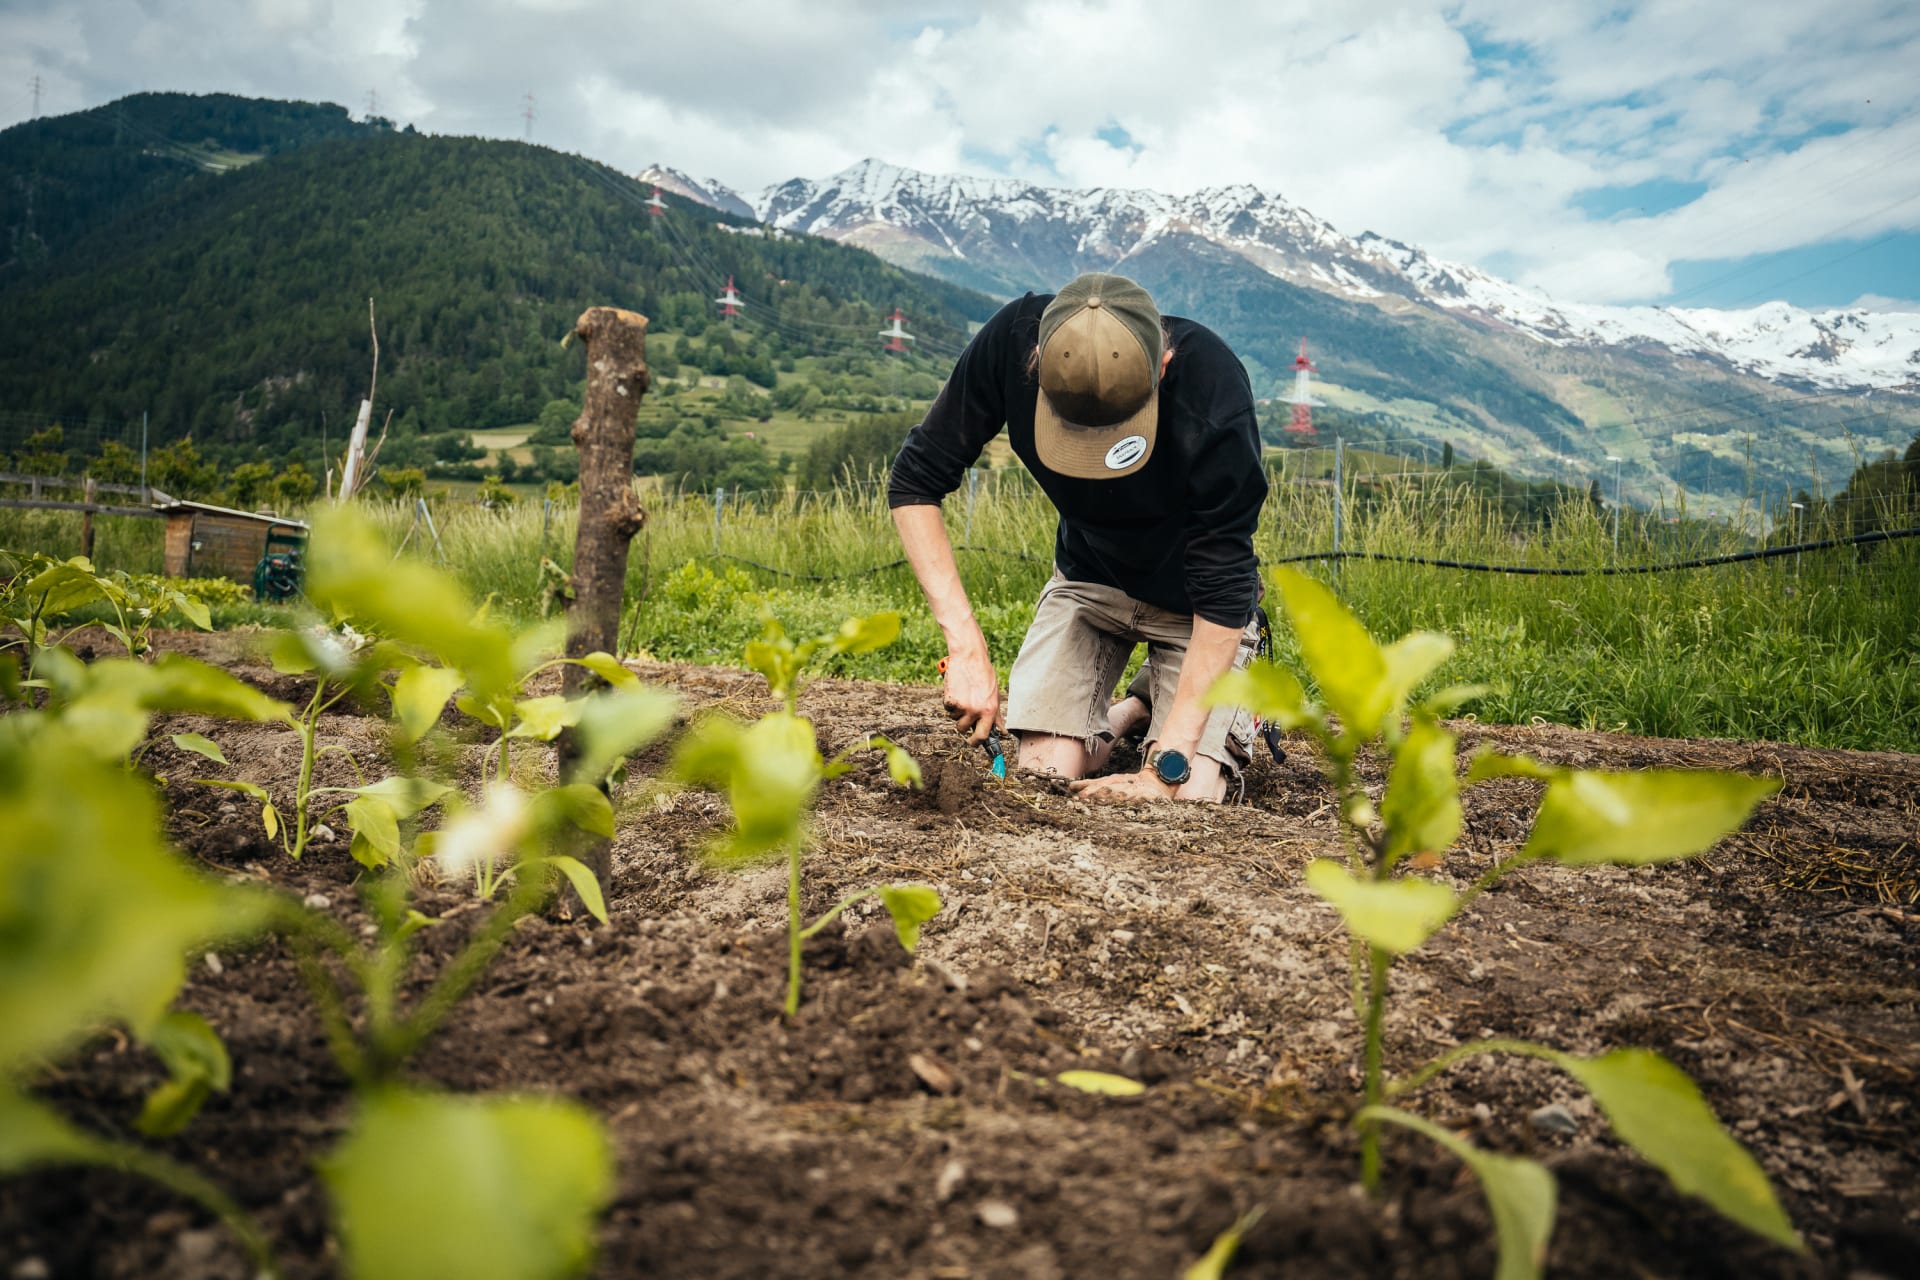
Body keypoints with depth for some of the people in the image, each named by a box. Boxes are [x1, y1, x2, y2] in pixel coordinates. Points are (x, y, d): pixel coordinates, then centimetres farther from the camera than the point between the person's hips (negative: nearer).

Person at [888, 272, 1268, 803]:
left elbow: (1223, 595, -29)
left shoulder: (1214, 391, -34)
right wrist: (966, 643, -29)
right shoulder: (1012, 340, -27)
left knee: (1189, 801, -17)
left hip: (1191, 596, -2)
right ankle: (1129, 712, 18)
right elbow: (915, 483, -18)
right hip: (1088, 577, 3)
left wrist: (1167, 768, -33)